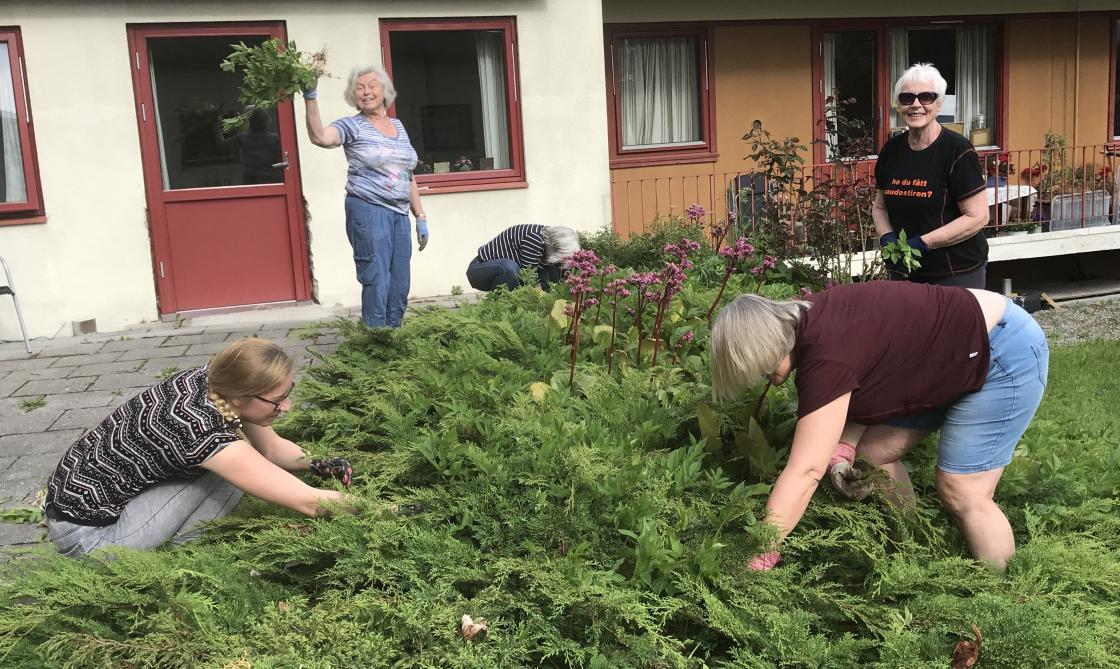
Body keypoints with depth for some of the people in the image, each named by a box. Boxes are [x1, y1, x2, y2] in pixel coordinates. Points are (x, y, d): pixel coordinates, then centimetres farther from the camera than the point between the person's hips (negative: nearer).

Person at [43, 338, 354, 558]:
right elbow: (307, 501, -30)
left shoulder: (218, 380, -10)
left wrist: (318, 464, -10)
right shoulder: (201, 429, -33)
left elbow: (271, 448, 6)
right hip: (84, 533, -8)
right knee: (227, 473, -17)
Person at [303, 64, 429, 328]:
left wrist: (421, 217, 16)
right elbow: (320, 137, -23)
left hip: (399, 214, 6)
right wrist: (310, 97, -33)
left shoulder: (398, 126, 16)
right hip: (368, 211, -6)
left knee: (400, 289, 10)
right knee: (377, 285, -6)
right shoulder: (352, 126, -2)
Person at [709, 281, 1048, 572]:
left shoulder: (827, 353, -34)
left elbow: (804, 472, -34)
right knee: (874, 453, 6)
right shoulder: (804, 322, -7)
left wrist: (758, 559, -31)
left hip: (1006, 351, -9)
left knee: (961, 492, -8)